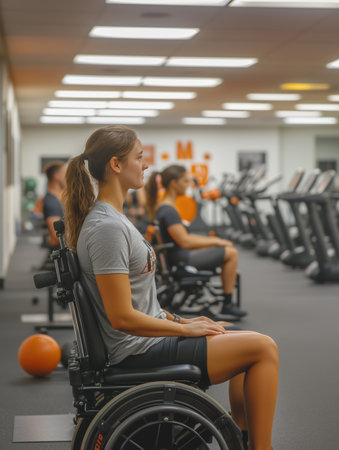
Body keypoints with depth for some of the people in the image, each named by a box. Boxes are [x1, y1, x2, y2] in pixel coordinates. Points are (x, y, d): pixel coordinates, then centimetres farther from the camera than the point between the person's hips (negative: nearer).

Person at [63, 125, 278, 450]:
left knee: (249, 342, 24)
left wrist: (179, 319, 12)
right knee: (263, 348, -11)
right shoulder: (106, 228, -22)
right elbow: (122, 317, -25)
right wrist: (185, 329, -14)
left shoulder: (110, 217, 10)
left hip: (148, 335, 11)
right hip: (139, 351, -11)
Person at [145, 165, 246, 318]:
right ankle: (227, 305, -1)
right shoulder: (169, 210, -21)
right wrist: (214, 241, -12)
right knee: (231, 253, -9)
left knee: (226, 248, 19)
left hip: (175, 255, 11)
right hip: (180, 259, -11)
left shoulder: (160, 206, 11)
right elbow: (185, 241, -23)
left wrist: (210, 239, 11)